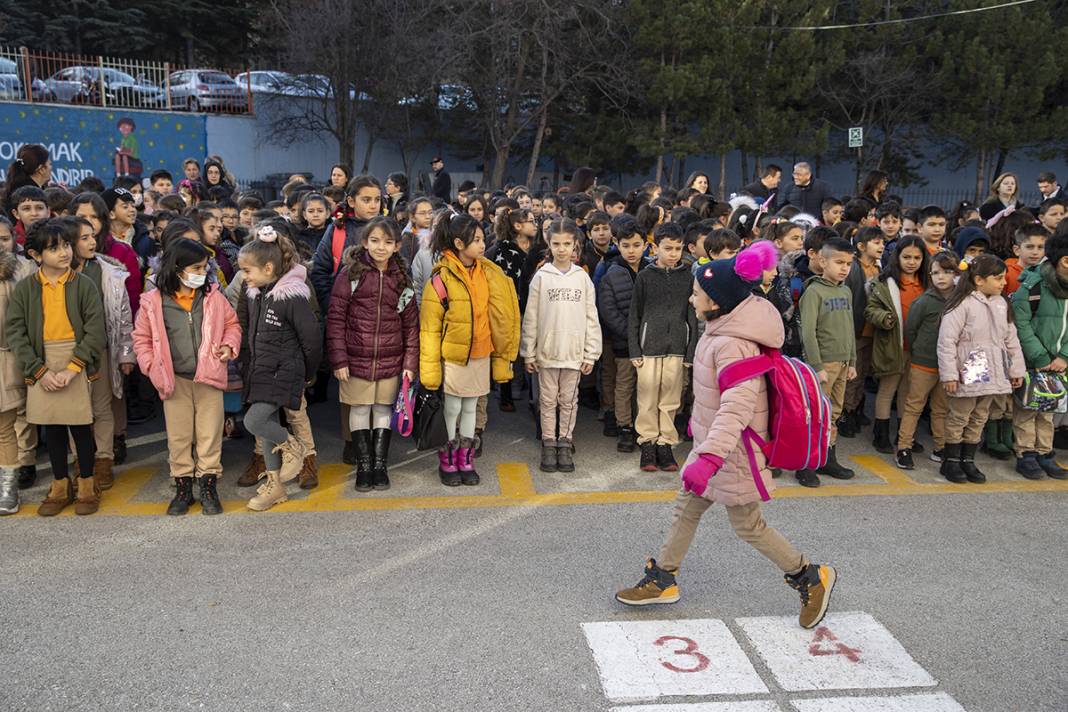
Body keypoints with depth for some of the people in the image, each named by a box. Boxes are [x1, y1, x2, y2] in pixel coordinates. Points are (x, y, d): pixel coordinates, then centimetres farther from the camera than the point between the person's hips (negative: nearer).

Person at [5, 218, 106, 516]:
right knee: (51, 426, 11)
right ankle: (60, 487, 26)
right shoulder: (24, 289, 1)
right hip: (42, 365, 2)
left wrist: (71, 369, -15)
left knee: (80, 424, 3)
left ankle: (87, 486, 20)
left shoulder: (83, 285, -4)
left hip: (77, 361, -2)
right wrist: (40, 371, -11)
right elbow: (15, 332, -2)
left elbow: (95, 332, -9)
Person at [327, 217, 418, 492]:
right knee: (360, 410, 7)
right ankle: (363, 465, 20)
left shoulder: (402, 279, 3)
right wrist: (338, 358, -10)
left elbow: (411, 323, 5)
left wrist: (410, 361, 0)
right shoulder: (350, 275, -5)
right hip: (356, 358, -2)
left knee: (383, 409, 11)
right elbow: (335, 319, -6)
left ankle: (380, 465, 23)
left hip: (390, 361, 2)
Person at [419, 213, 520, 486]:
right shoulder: (442, 279, -13)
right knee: (452, 408, 7)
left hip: (481, 354, 5)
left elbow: (498, 317, 9)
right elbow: (429, 327, -11)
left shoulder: (489, 274, 2)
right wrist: (430, 368, -13)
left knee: (470, 407, 14)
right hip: (453, 355, -4)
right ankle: (448, 462, 23)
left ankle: (466, 461, 26)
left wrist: (502, 355, 9)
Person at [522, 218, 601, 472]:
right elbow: (530, 317, 0)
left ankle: (565, 444, 21)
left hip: (574, 352, 1)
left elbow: (591, 317, 3)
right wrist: (528, 353, -2)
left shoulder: (582, 277, 2)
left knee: (569, 401, 9)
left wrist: (591, 353, -1)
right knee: (548, 400, 8)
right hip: (546, 351, -1)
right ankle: (549, 445, 19)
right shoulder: (541, 277, -2)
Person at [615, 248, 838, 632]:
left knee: (747, 526, 7)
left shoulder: (733, 345, -28)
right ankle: (663, 580, 30)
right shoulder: (722, 330, 2)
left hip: (731, 450, -10)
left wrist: (709, 458, -47)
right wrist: (702, 431, 30)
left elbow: (737, 406, -38)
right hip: (711, 440, 10)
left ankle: (810, 576, 25)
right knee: (686, 507, 17)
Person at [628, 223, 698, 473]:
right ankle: (648, 443, 13)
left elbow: (692, 318, 6)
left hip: (676, 348, 1)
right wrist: (634, 350, -3)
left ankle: (666, 443, 16)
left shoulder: (687, 278, 6)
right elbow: (634, 316, 3)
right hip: (649, 347, -1)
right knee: (648, 399, 3)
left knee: (670, 400, 6)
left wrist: (691, 353, 1)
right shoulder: (645, 276, 2)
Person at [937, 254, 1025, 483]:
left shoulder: (1001, 303, 7)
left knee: (979, 418, 15)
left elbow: (1011, 338, 15)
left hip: (991, 374, 7)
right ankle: (951, 462, 17)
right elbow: (946, 340, -17)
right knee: (959, 418, 5)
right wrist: (949, 374, -18)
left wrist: (1016, 369, 15)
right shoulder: (962, 304, -16)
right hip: (967, 374, -7)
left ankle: (968, 460, 26)